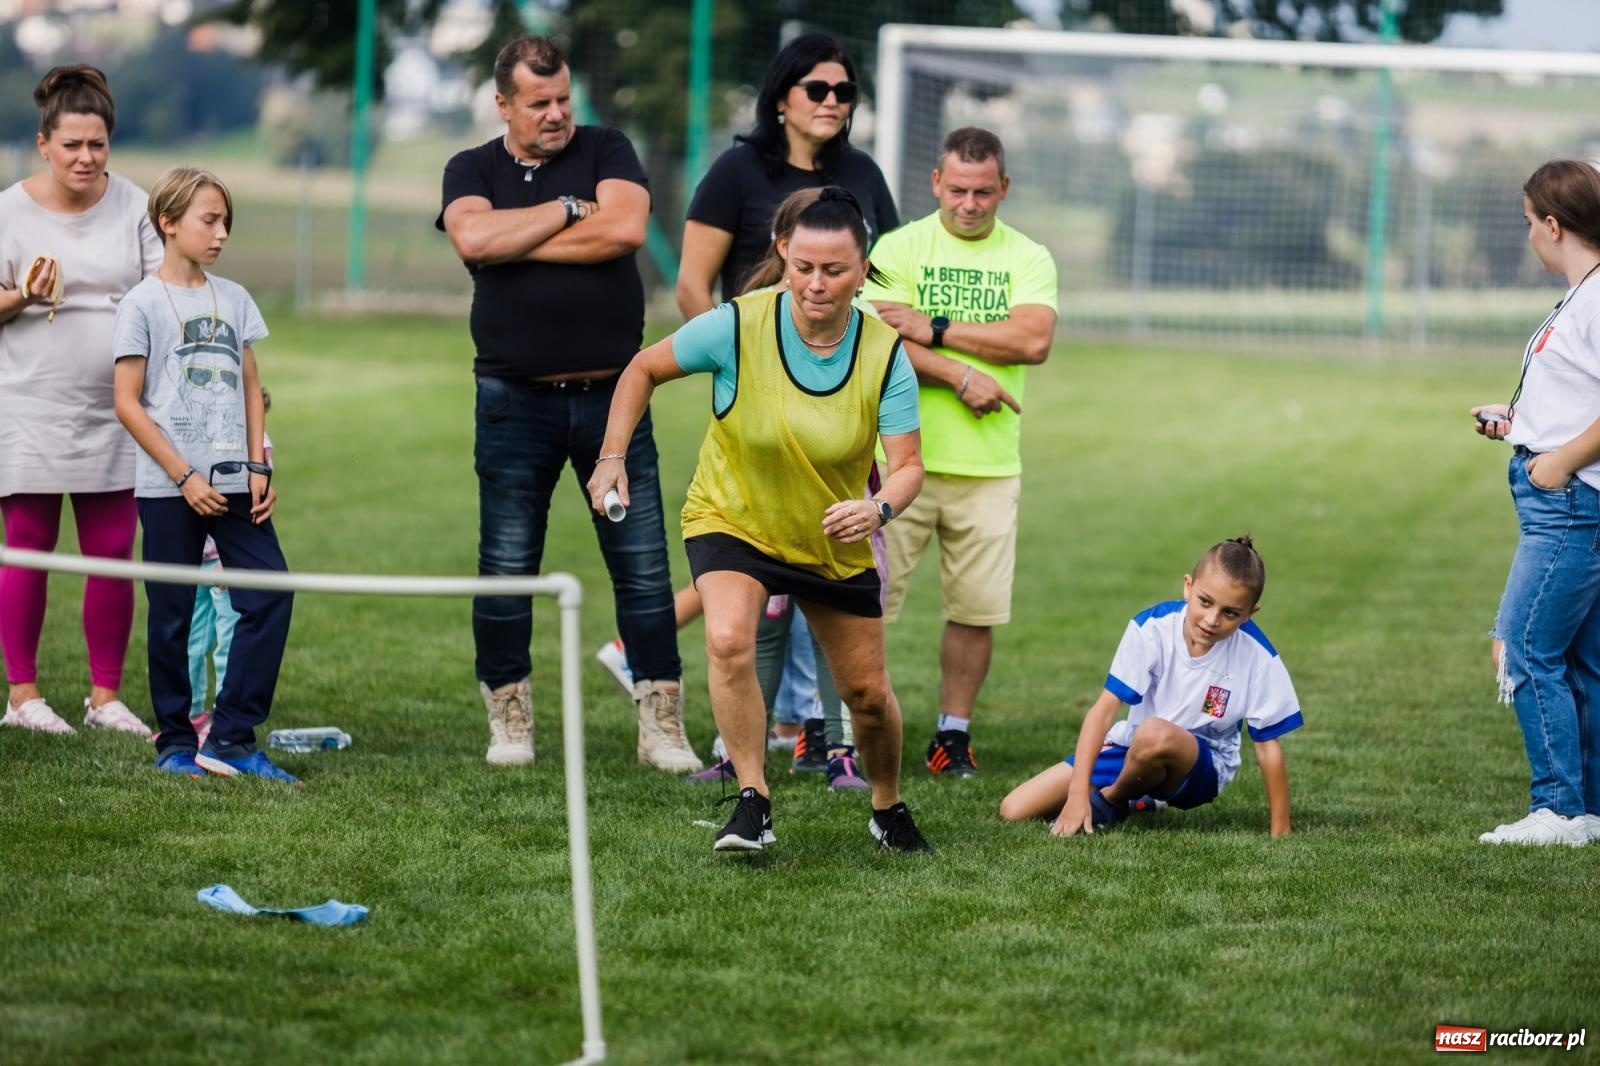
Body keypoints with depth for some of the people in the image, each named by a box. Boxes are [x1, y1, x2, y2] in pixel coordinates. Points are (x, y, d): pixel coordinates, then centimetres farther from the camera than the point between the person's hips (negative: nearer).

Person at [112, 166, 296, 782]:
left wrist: (259, 468, 4)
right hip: (168, 489, -4)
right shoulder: (144, 304, -4)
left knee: (270, 593, -7)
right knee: (173, 615, 2)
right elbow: (127, 402, -7)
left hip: (233, 483, 4)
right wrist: (185, 477, -11)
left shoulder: (234, 300, 11)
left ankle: (230, 738, -2)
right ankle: (175, 742, 14)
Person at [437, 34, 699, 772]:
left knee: (643, 567, -1)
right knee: (507, 569, 4)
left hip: (612, 393, 0)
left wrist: (517, 242, -10)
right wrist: (568, 209, -9)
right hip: (516, 400, 0)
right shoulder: (472, 171, 8)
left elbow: (625, 228, -14)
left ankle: (661, 728, 3)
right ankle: (509, 723, 16)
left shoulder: (606, 151, 6)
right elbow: (473, 239, -14)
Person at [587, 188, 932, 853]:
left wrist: (880, 508, -38)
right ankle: (752, 802, -19)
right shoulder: (737, 328, -20)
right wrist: (613, 458, -9)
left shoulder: (885, 355, -16)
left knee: (868, 693, 8)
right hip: (731, 522, -2)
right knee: (729, 642, -30)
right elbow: (643, 369, -4)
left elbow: (907, 464, -17)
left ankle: (888, 809, 36)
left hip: (834, 543, 2)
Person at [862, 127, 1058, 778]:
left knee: (977, 610, 3)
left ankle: (953, 732, 16)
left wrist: (937, 328, -11)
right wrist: (962, 377, -15)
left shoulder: (1029, 259, 8)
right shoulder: (899, 248, 3)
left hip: (989, 465, 2)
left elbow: (1033, 339, -9)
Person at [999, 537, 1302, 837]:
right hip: (1131, 746, 3)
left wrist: (1279, 833, -14)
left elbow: (1268, 746, -13)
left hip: (1205, 765, -3)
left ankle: (1111, 802, -6)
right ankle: (1135, 798, 17)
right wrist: (1078, 793, -27)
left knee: (1154, 734, -41)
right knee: (1014, 810, -5)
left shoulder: (1257, 657, -22)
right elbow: (1105, 708, -19)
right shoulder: (1151, 627, -19)